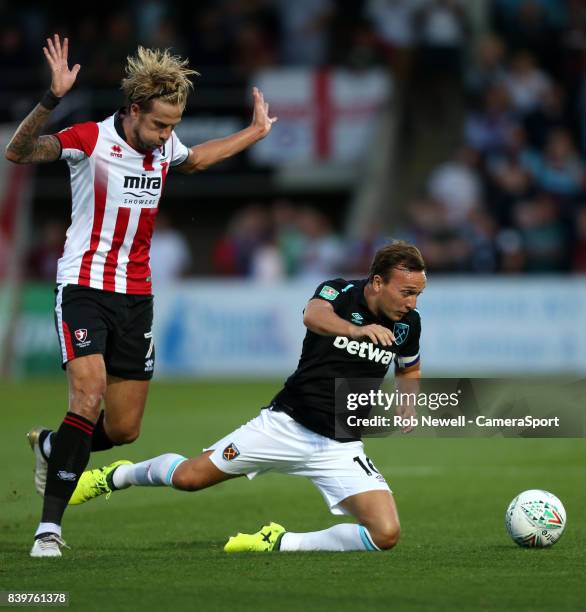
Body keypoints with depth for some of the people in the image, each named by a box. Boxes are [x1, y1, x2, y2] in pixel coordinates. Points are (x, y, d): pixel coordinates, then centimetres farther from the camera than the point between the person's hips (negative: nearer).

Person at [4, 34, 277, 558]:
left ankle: (50, 447, 36)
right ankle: (49, 526, -19)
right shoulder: (90, 140, -13)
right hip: (85, 286, -6)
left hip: (136, 295, 6)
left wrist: (256, 132, 32)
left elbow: (195, 159, 31)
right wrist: (53, 99, -41)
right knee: (89, 397, -24)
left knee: (124, 429, 4)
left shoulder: (166, 148, 5)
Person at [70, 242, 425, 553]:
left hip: (340, 446, 3)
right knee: (188, 477, -1)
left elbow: (410, 369, 23)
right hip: (286, 423, -3)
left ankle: (280, 543, -3)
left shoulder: (408, 323, 0)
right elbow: (314, 315, -39)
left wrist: (409, 404, 2)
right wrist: (356, 329, -59)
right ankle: (114, 477, 33)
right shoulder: (340, 293, -13)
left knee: (386, 535, -19)